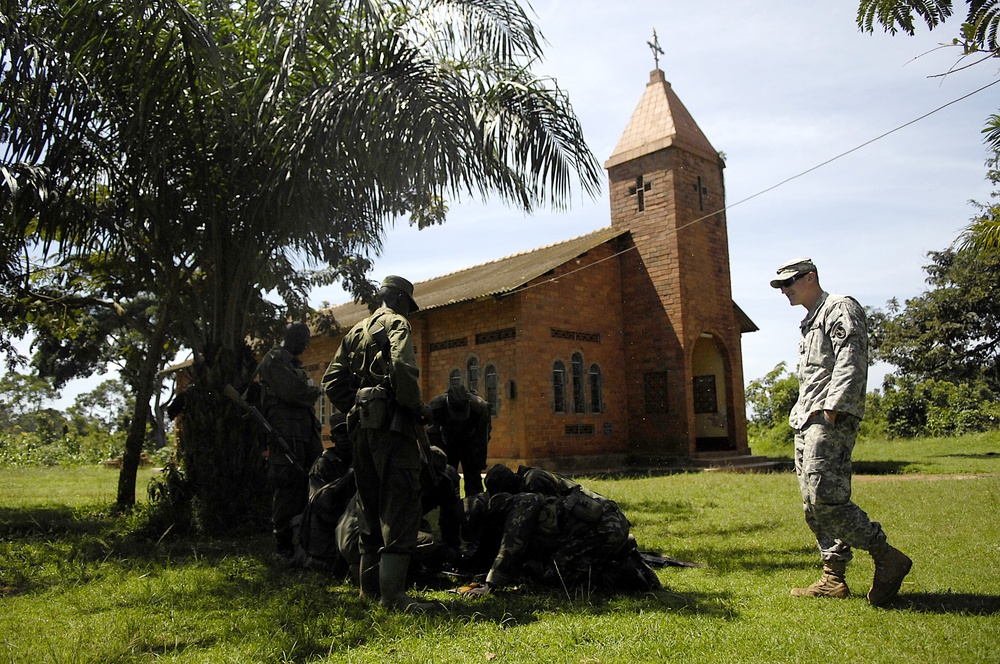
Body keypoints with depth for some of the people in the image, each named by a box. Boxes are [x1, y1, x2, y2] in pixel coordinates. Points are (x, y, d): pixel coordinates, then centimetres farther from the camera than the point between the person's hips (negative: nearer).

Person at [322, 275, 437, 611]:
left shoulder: (356, 331, 21)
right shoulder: (397, 323, -2)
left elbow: (332, 380, 17)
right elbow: (402, 367, -21)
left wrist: (355, 409, 18)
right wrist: (416, 407, -11)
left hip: (362, 425, 8)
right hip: (390, 423, -8)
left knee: (372, 505, 15)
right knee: (401, 503, -9)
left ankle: (370, 585, 21)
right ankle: (393, 591, -13)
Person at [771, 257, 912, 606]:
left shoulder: (840, 308, -2)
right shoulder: (809, 323, 26)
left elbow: (851, 361, -16)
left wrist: (831, 408, -23)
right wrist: (802, 414, 14)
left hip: (831, 420, -10)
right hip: (807, 422, 10)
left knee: (825, 499, -17)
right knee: (814, 504, 7)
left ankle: (888, 558, -6)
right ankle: (833, 578, 12)